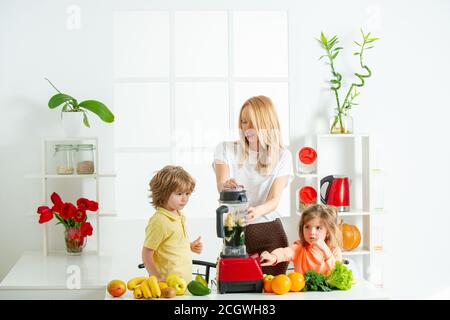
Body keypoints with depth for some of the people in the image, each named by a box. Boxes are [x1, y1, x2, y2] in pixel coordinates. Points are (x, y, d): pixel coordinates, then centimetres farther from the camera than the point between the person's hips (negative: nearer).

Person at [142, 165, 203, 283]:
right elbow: (147, 254, -16)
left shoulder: (179, 216, 10)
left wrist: (190, 246, 10)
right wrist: (158, 278, -17)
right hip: (169, 282, -8)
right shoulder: (159, 221, -17)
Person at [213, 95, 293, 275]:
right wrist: (226, 185, -36)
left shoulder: (282, 156, 3)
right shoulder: (225, 149, 4)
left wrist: (256, 211, -29)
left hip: (270, 234, 0)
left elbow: (274, 200, -7)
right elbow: (221, 185, -12)